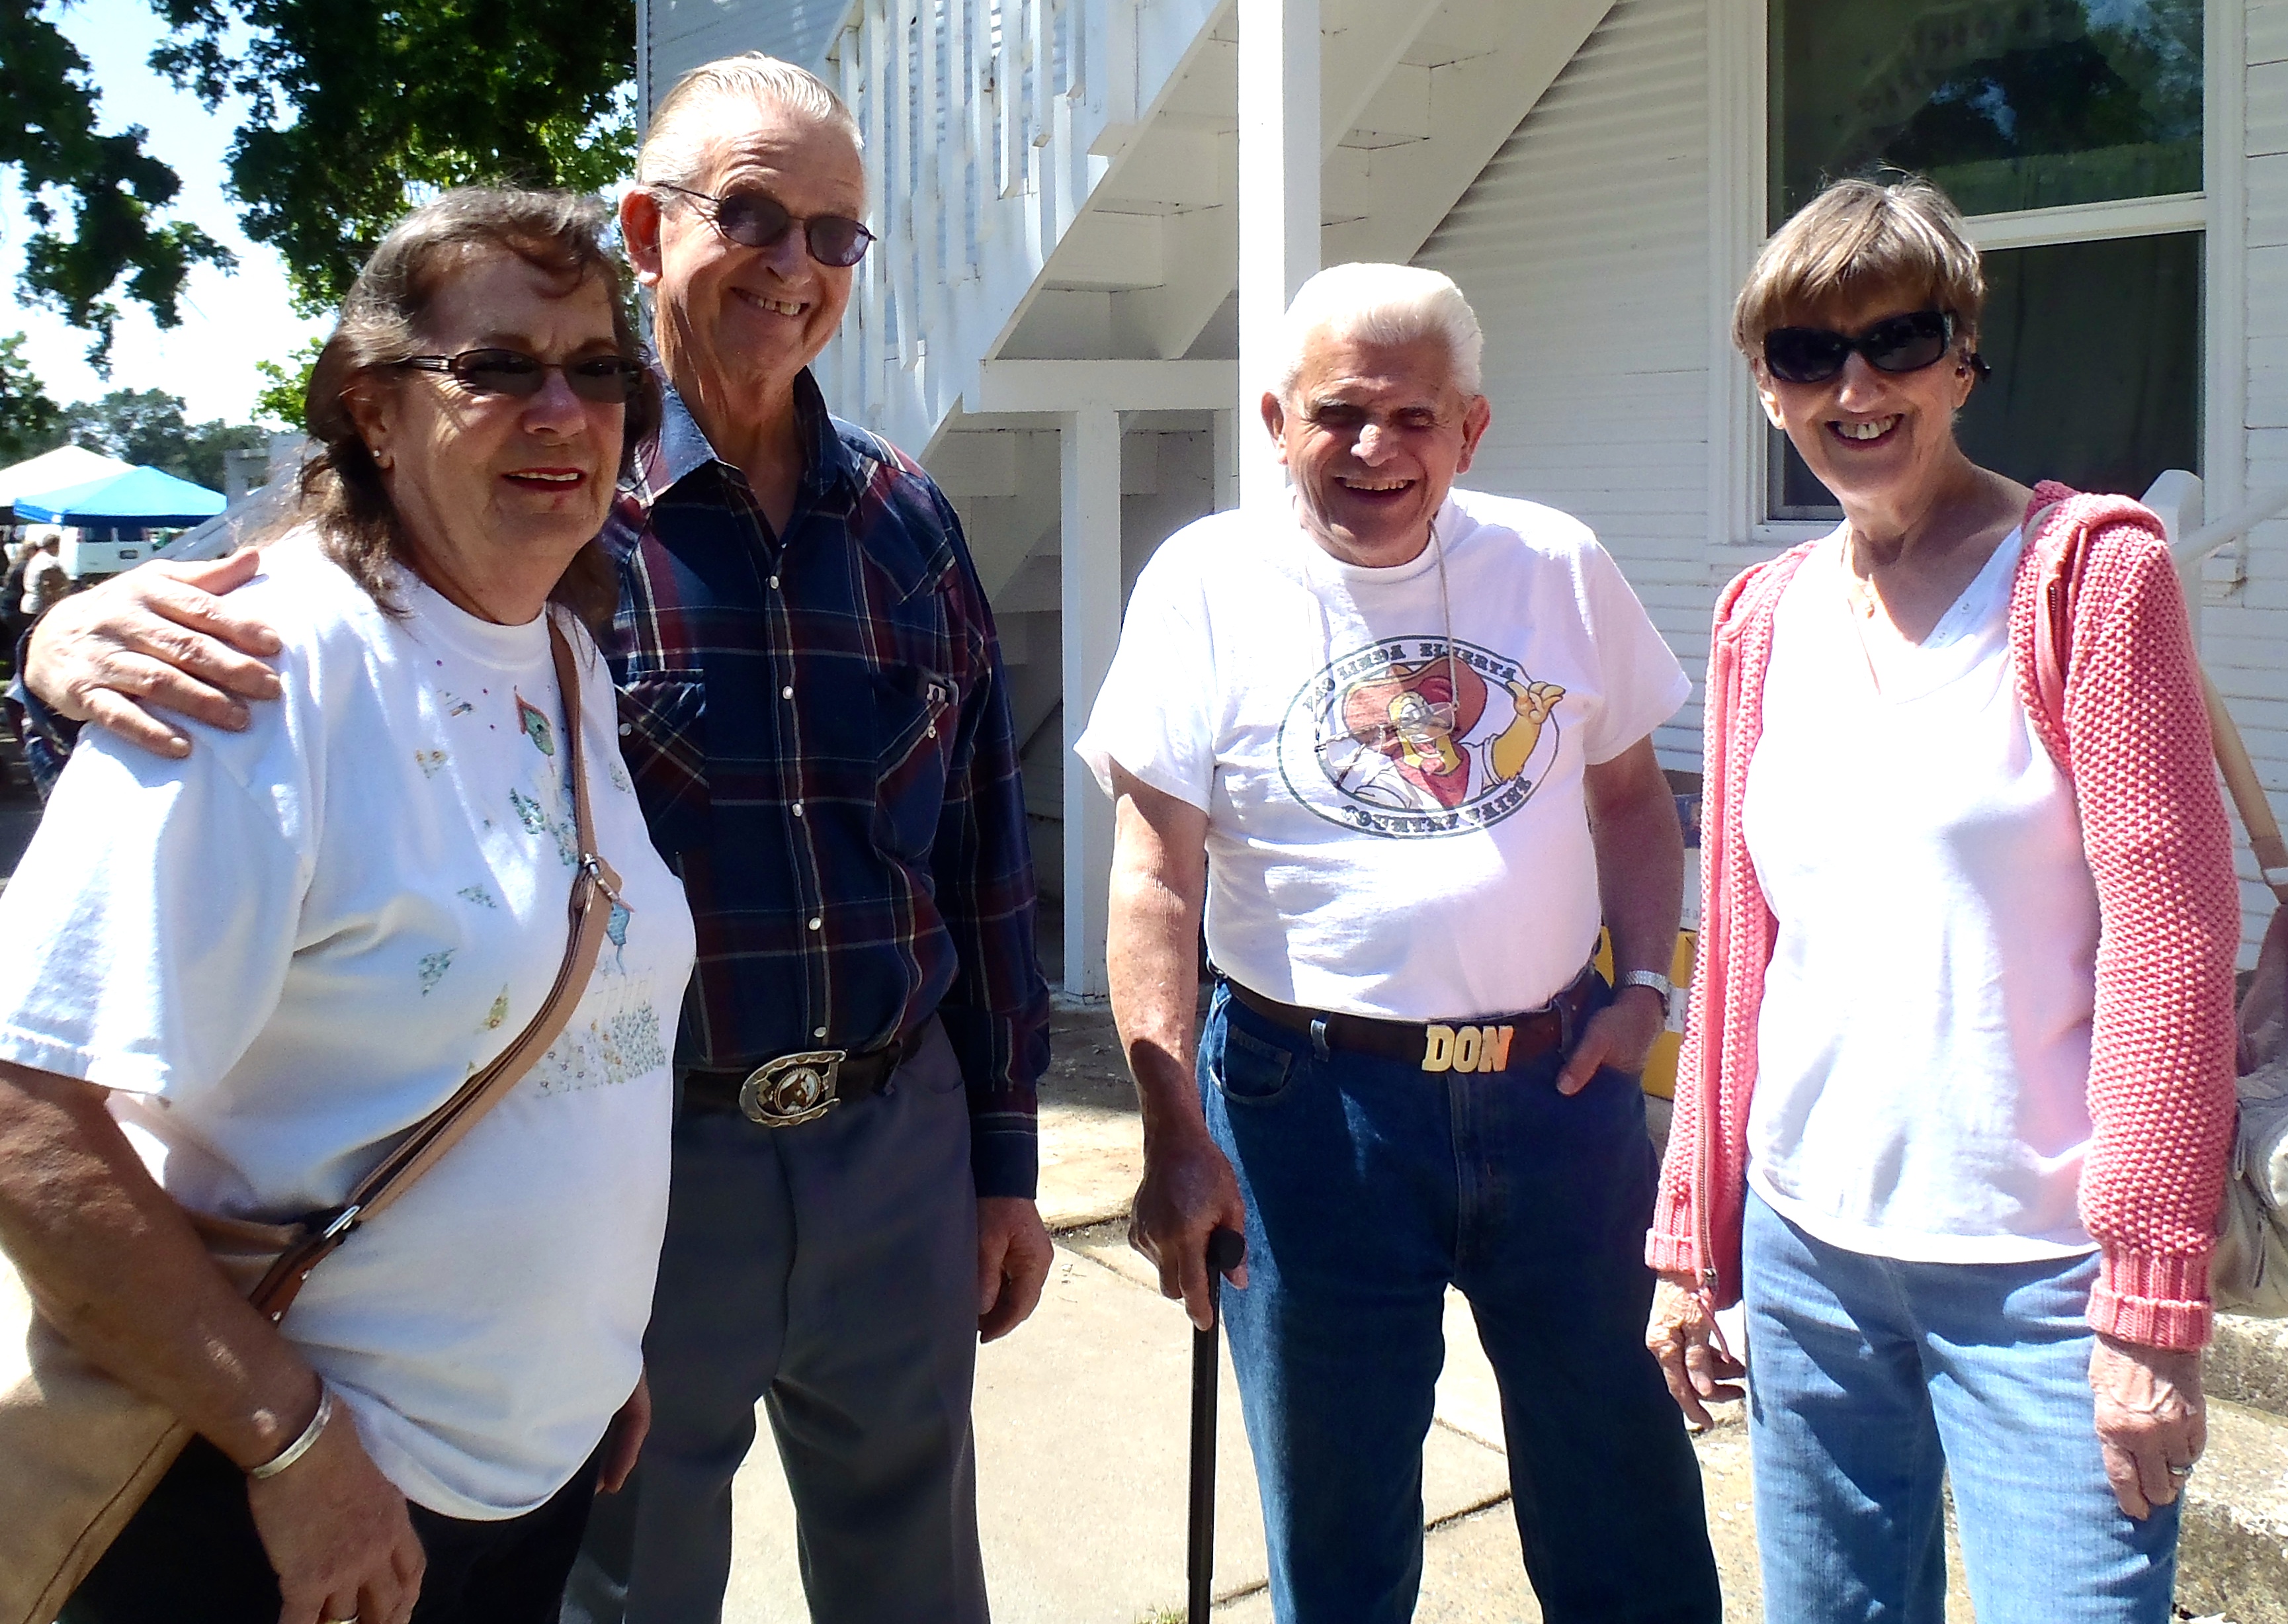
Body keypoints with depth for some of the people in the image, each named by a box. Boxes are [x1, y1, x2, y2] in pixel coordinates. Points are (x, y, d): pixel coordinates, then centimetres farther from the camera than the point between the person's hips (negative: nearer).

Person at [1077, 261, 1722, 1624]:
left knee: (1626, 1503, 16)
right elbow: (1158, 871, -9)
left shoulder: (1558, 565, 4)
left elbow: (1632, 796, 15)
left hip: (1559, 1085, 3)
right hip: (1314, 1100, -2)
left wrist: (1647, 984, 0)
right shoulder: (1211, 583, -5)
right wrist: (1176, 1134, -14)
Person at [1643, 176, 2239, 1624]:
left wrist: (2153, 1300, -14)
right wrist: (1696, 1240, 12)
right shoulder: (1764, 620, 8)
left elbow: (2171, 936, -10)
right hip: (1809, 1250, 5)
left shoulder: (2087, 569, -6)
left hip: (2041, 1278, -4)